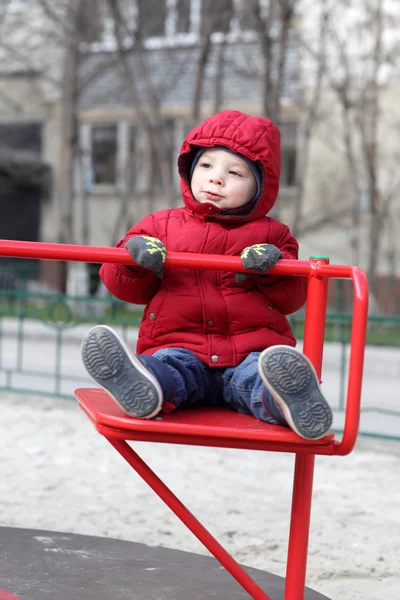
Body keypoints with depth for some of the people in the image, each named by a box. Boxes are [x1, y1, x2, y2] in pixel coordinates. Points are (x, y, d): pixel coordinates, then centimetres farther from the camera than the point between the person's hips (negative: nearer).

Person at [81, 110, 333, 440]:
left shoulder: (270, 235, 18)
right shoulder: (161, 225, 18)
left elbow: (293, 297, 12)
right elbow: (125, 287, 16)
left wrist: (273, 267, -8)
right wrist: (134, 257, -6)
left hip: (251, 351, 0)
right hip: (180, 347, 1)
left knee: (258, 373, -36)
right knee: (169, 365, -35)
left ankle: (291, 402, -68)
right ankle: (141, 388, -68)